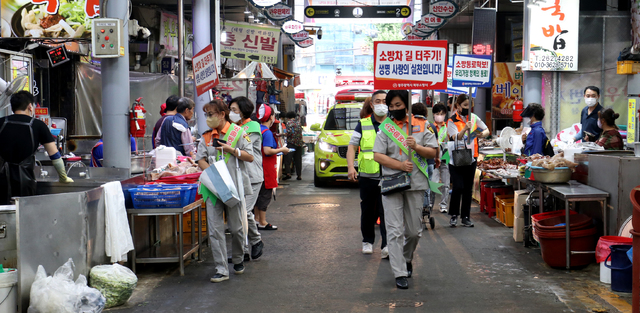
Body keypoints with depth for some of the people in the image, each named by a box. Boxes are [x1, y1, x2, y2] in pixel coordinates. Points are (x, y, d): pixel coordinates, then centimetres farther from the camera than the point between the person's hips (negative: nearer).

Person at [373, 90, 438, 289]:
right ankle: (400, 273, -3)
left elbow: (433, 152, 5)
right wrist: (400, 165, -14)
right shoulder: (385, 128, 4)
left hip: (416, 184, 2)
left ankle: (406, 258, 37)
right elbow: (378, 155, -3)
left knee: (414, 231, 9)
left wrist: (416, 147, -13)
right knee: (395, 230, -6)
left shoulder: (421, 126, 8)